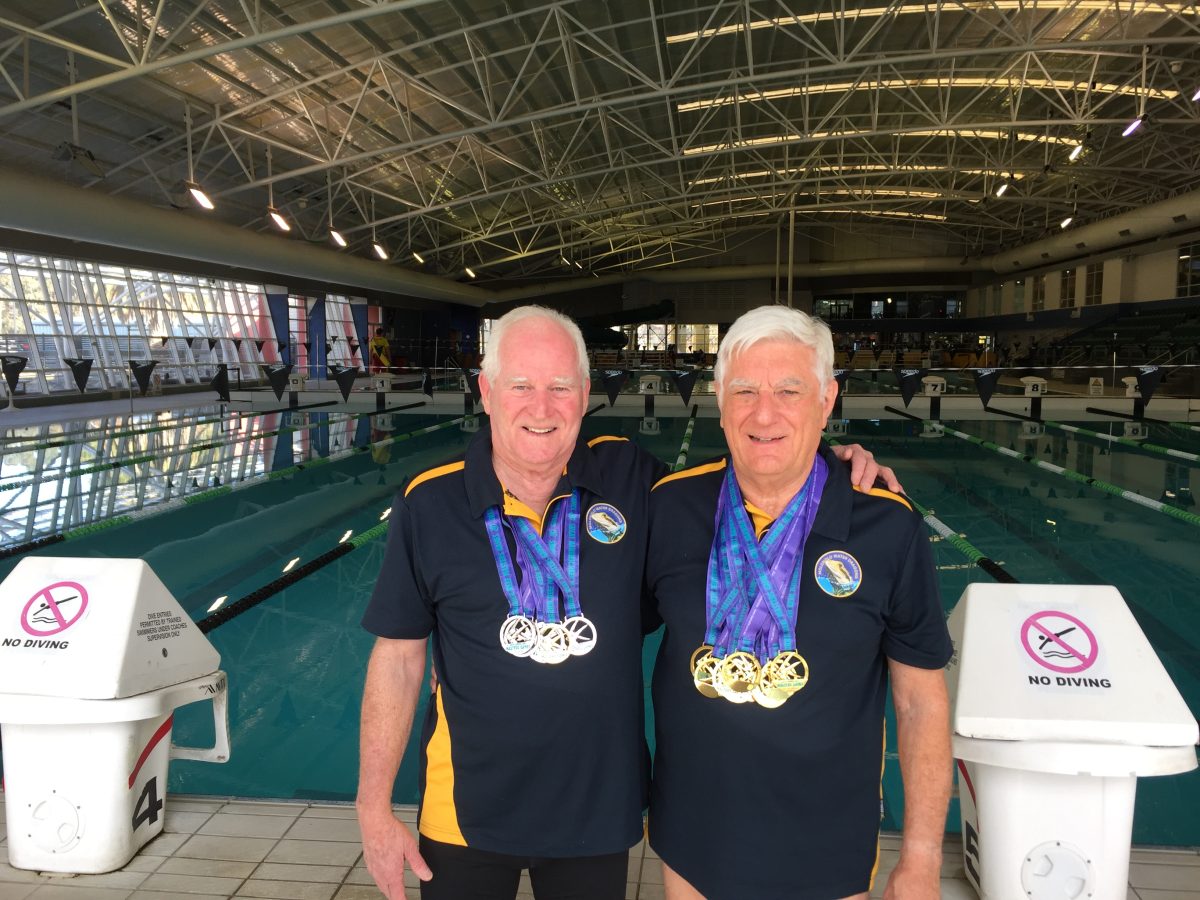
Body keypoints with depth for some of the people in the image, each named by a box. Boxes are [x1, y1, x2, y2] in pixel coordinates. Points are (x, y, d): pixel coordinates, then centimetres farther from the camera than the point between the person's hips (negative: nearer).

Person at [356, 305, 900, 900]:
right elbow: (398, 658, -4)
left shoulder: (630, 479, -8)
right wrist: (375, 808, -4)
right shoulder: (429, 504, -10)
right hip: (469, 811, -1)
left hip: (599, 808, 1)